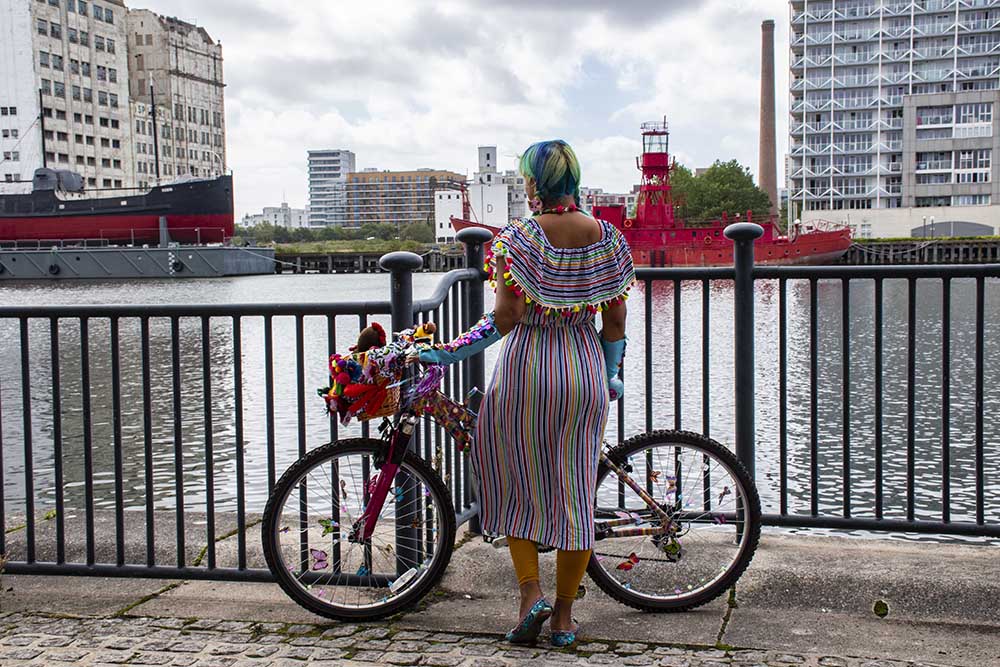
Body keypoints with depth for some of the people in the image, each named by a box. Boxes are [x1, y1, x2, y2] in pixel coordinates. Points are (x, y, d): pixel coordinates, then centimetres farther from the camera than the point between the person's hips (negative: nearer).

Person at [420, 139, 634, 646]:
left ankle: (530, 593, 5)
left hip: (526, 368, -3)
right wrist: (610, 374, 17)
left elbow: (507, 316, -15)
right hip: (585, 374, 4)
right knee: (574, 491, 10)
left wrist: (447, 352, -6)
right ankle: (564, 615, 18)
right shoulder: (606, 237, 2)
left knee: (515, 486, 15)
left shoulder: (520, 237, -11)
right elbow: (615, 319, 4)